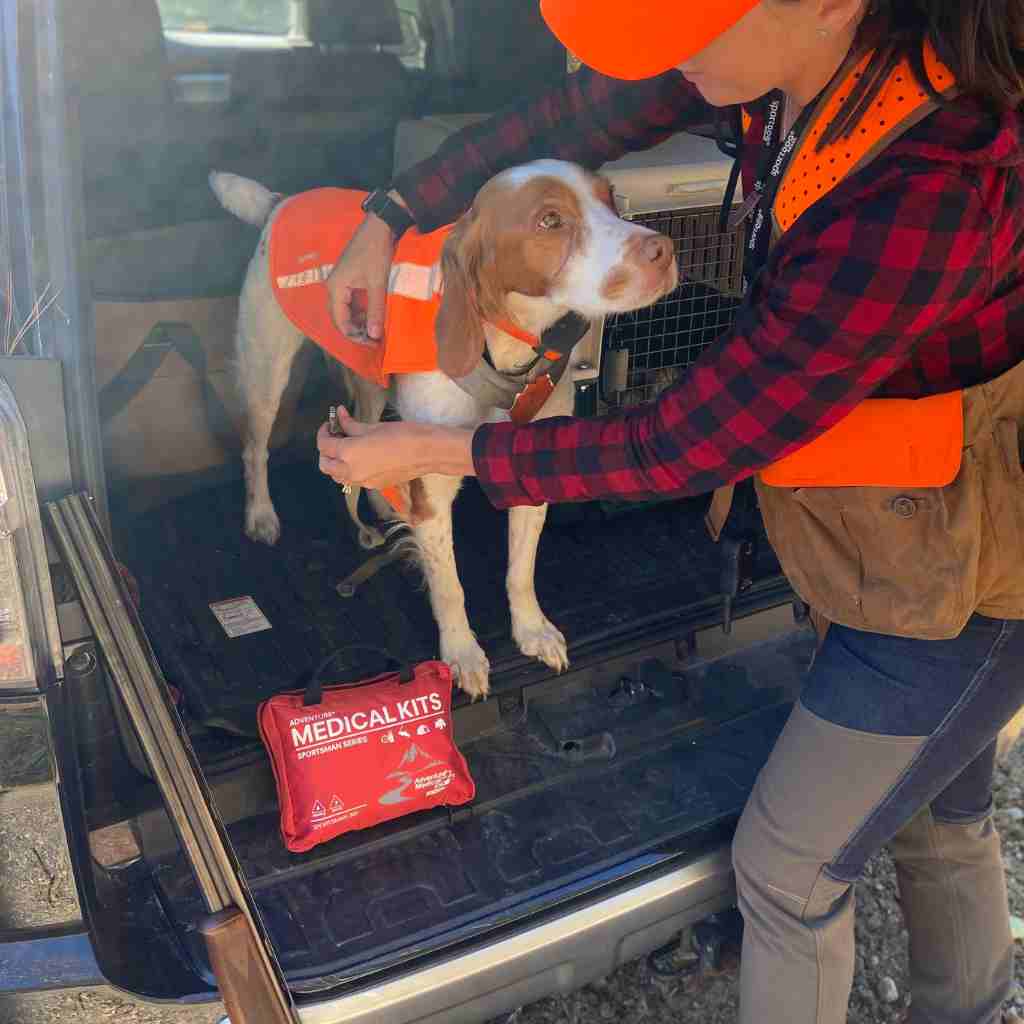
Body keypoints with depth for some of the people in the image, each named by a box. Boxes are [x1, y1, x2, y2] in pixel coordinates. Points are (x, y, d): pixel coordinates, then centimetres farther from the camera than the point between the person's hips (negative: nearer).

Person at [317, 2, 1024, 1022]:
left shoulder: (926, 191, -37)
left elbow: (684, 447, -29)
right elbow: (568, 116, 0)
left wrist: (428, 451, -20)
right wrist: (386, 221, -2)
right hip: (898, 542, 8)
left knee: (787, 865, 10)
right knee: (938, 814, 28)